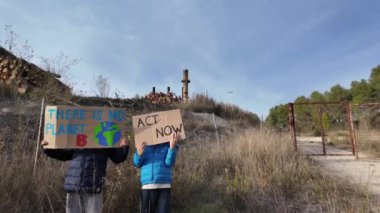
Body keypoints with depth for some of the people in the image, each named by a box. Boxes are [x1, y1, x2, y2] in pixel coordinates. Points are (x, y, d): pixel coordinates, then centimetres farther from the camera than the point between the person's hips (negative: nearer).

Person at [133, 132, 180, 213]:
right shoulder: (144, 144, 8)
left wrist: (172, 146, -21)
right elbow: (137, 164, 8)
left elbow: (169, 163, -7)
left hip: (164, 186, -1)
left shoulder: (167, 144, 3)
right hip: (147, 186, 1)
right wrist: (139, 154, -14)